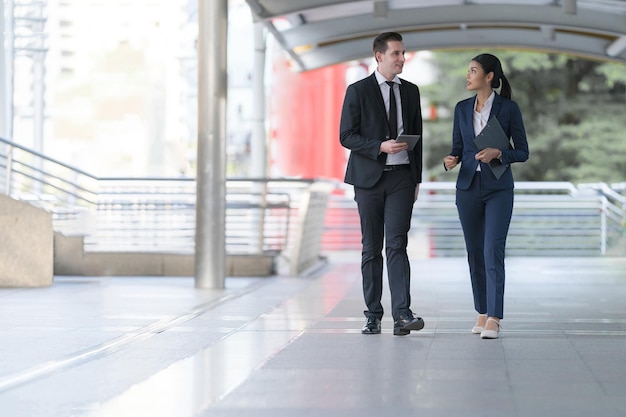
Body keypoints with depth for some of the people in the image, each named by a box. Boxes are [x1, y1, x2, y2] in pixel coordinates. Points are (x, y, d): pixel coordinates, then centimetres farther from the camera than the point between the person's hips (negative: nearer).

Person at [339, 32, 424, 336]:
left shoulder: (410, 91, 11)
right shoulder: (358, 91, -1)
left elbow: (417, 136, 15)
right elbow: (346, 136, -5)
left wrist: (417, 179, 11)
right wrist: (380, 147, -18)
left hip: (401, 177, 2)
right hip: (369, 177, -1)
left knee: (397, 245, -10)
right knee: (371, 249, 4)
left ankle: (402, 315, -17)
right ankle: (373, 315, 10)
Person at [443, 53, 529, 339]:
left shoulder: (508, 108, -4)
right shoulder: (462, 108, 8)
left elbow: (522, 151, -1)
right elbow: (457, 148, 11)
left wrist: (498, 153, -19)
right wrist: (451, 161, -11)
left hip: (498, 189, -4)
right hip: (468, 187, 4)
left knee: (493, 251, -12)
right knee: (475, 252, 8)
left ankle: (494, 319, -14)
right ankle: (482, 312, 18)